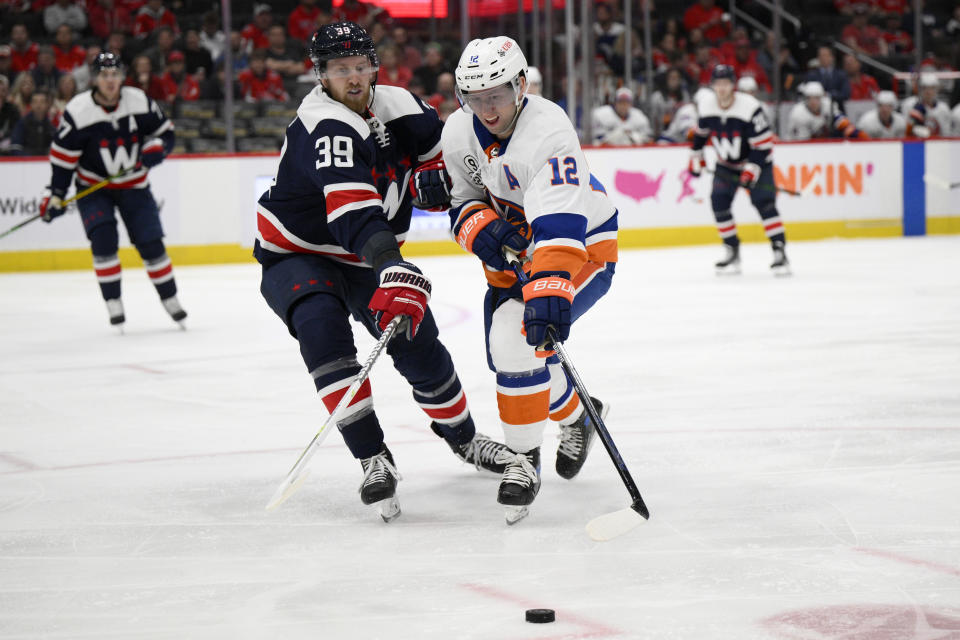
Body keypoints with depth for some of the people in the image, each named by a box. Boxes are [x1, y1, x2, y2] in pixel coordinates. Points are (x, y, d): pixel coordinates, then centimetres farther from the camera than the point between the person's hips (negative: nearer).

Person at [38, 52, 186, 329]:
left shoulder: (140, 101, -11)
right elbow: (63, 156, -10)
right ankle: (114, 304, -9)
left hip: (134, 186, 2)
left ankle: (170, 299, 15)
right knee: (103, 239, -19)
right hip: (93, 187, -2)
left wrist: (155, 149, -19)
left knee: (151, 242, -2)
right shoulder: (77, 111, -17)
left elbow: (165, 132, 2)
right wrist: (55, 195, -13)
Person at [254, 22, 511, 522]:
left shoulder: (399, 107, -7)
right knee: (321, 326, -33)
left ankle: (461, 435, 34)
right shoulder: (325, 125, -31)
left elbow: (434, 142, 17)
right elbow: (352, 206, -46)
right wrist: (393, 268, -59)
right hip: (296, 253, -6)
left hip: (364, 257, 6)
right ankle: (373, 460, -30)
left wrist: (432, 173, -6)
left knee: (419, 345, 5)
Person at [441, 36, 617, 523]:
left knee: (517, 337, -26)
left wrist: (549, 289, -56)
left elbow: (560, 225, -43)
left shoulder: (548, 132, -32)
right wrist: (479, 226, -19)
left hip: (581, 246, -8)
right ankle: (576, 415, 39)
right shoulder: (458, 133, -9)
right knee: (507, 354, 9)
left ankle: (523, 457, -9)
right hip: (511, 252, 8)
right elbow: (462, 200, 5)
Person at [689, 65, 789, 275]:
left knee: (764, 203, -18)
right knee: (719, 203, -10)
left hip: (756, 162, -4)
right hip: (726, 165, 5)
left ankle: (780, 252, -17)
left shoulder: (750, 107, -25)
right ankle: (732, 253, 2)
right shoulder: (705, 104, -9)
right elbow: (701, 130, 12)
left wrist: (752, 169, -28)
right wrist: (696, 155, 13)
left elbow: (763, 143, -22)